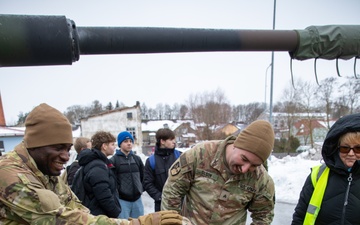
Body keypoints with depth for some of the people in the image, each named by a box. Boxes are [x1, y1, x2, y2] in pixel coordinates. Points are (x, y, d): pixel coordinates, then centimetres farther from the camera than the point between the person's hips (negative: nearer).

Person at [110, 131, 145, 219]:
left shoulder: (137, 159, 11)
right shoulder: (113, 160, -6)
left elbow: (143, 176, 18)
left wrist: (141, 189, 8)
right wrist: (117, 193, -10)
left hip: (137, 199, 5)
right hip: (122, 200, -5)